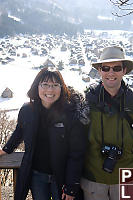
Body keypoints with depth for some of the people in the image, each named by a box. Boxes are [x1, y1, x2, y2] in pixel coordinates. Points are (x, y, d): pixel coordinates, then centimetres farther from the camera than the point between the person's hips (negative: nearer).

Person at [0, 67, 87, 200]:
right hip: (35, 175, 3)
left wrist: (71, 187, -14)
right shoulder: (27, 111, -5)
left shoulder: (72, 114, -16)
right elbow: (19, 132, 18)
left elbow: (77, 153, -15)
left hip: (61, 177, -3)